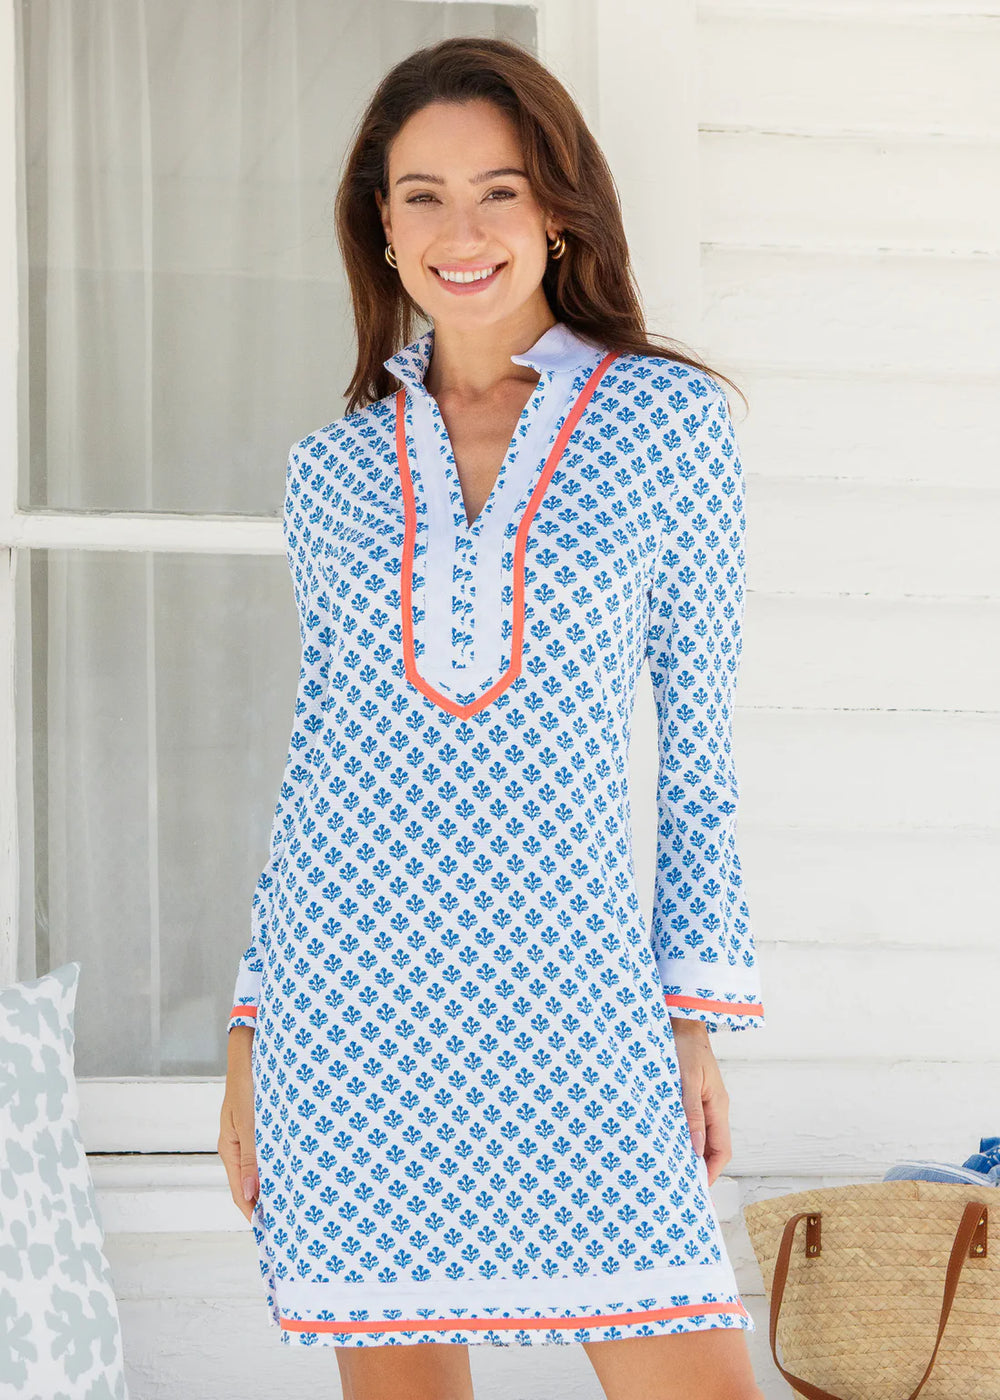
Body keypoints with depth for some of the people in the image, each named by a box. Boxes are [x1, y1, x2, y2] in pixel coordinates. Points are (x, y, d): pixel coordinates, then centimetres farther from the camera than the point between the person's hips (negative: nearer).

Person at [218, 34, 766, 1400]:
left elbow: (701, 736, 6)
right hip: (350, 993, 2)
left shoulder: (669, 419, 4)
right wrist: (249, 1037, 12)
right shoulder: (335, 471, 10)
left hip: (564, 984, -2)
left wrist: (696, 1013, 1)